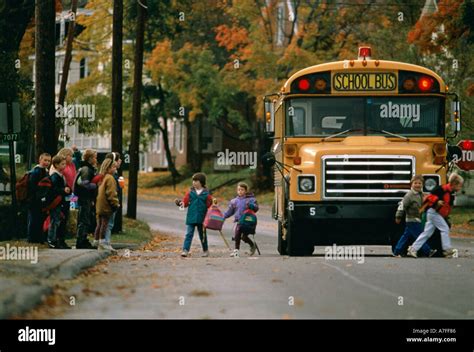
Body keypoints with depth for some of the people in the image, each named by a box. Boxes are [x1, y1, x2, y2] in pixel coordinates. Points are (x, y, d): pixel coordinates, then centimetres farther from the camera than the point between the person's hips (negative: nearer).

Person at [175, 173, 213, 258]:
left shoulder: (206, 193, 0)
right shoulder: (190, 192, 4)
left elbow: (209, 205, 3)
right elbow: (185, 202, 4)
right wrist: (179, 203, -13)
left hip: (201, 218, 0)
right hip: (191, 218, 0)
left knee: (202, 235, 12)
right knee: (189, 234, -7)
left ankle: (205, 250, 27)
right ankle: (185, 250, -12)